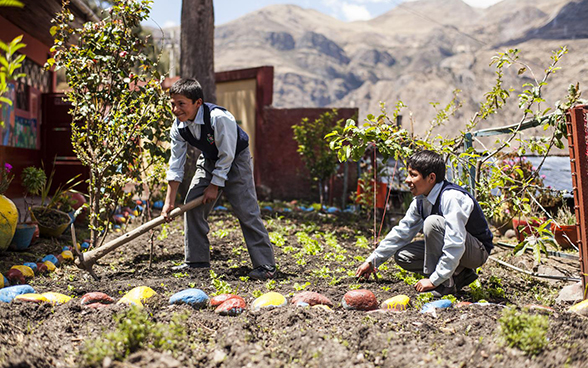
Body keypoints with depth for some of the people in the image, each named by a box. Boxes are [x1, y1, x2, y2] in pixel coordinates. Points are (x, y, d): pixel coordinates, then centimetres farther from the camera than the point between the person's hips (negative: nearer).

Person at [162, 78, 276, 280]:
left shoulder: (219, 118, -34)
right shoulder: (178, 127, -14)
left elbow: (226, 156, -25)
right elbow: (176, 165, -8)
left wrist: (215, 185, -20)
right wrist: (169, 200, -10)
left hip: (235, 160, -6)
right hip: (209, 161, 7)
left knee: (247, 211, -13)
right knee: (192, 205, -2)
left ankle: (265, 265, -11)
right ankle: (196, 260, 10)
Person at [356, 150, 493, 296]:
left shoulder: (452, 198, -29)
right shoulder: (420, 200, -3)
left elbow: (454, 246, -34)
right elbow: (401, 232, 7)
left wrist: (434, 281, -31)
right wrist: (372, 261, 5)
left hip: (477, 251, -9)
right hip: (452, 249, 9)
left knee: (433, 222, -31)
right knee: (402, 255, -2)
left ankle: (444, 285, -20)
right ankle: (458, 276, 1)